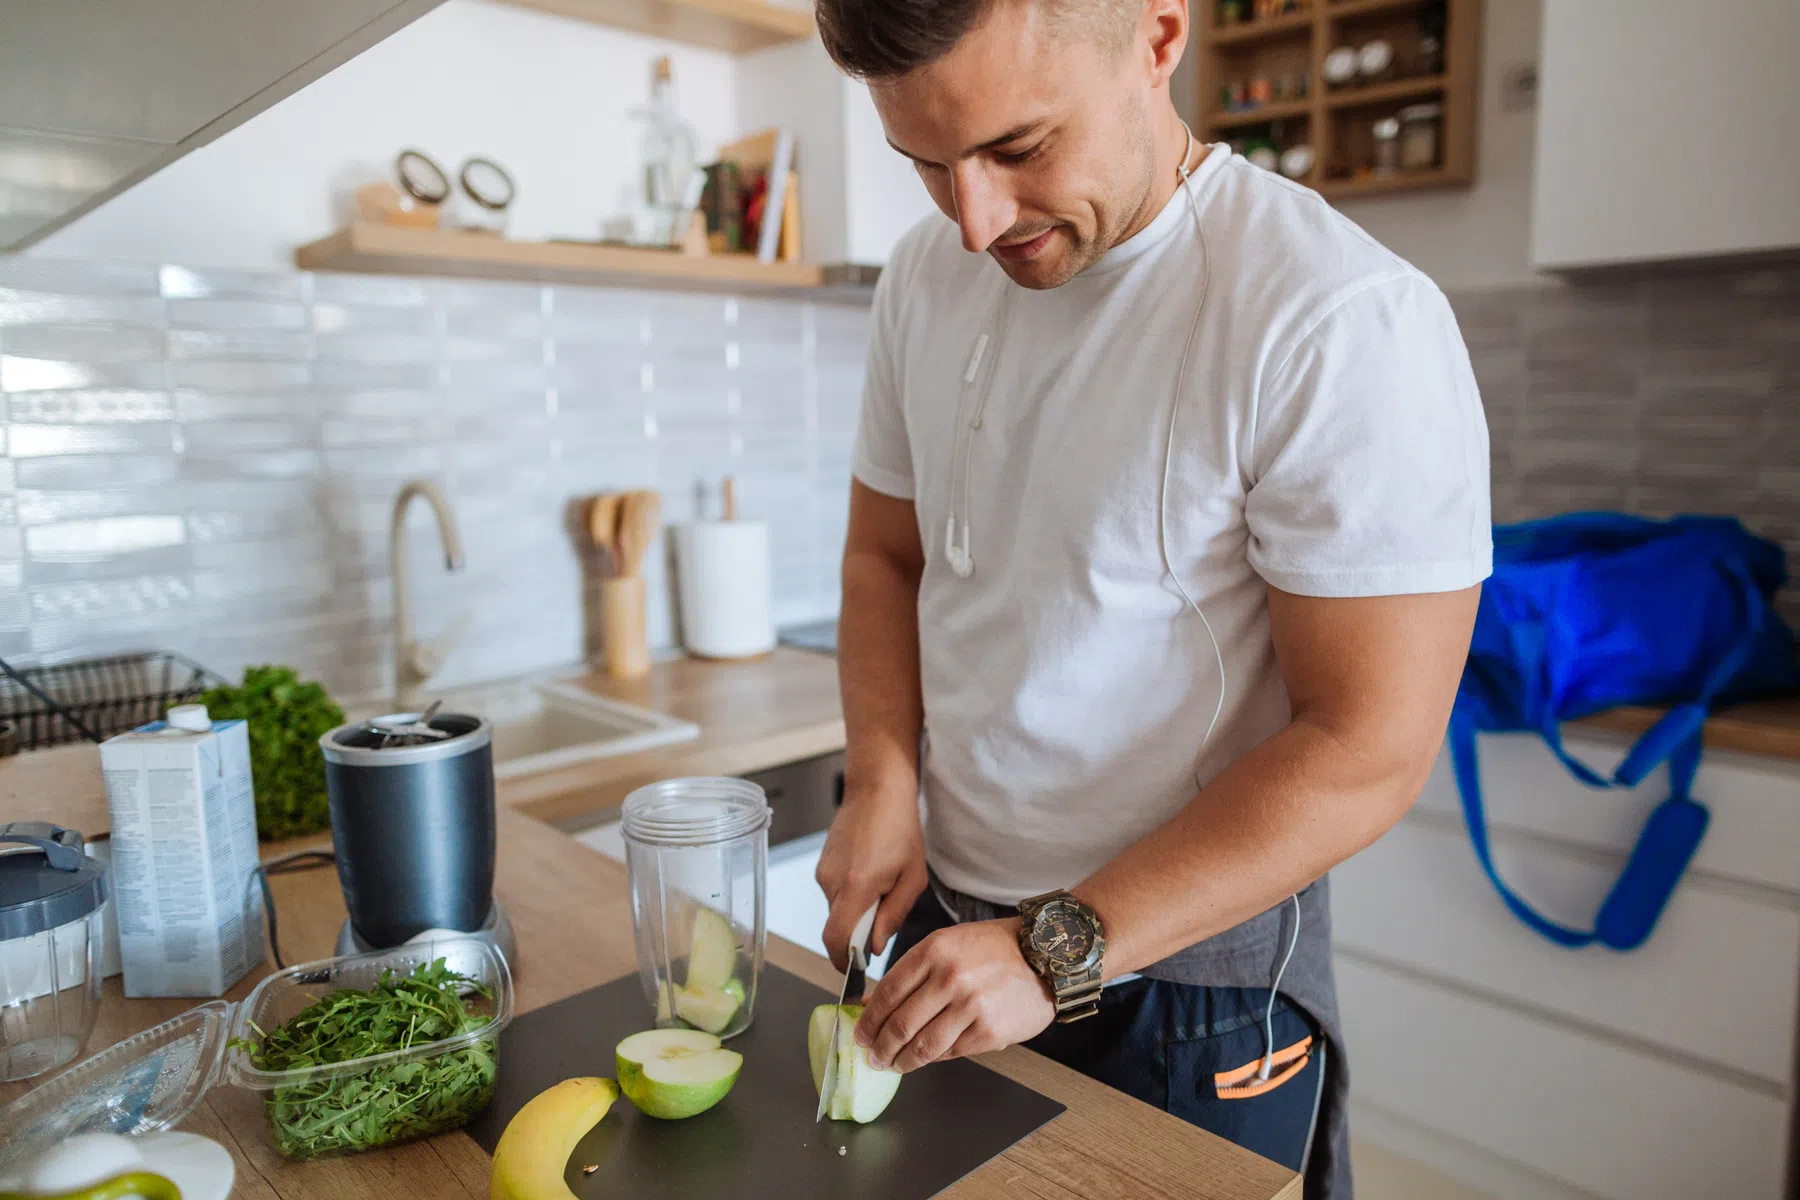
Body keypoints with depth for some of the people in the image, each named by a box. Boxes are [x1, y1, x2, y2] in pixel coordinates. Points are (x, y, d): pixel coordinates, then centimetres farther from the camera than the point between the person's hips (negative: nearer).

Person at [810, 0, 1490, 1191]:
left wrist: (1059, 951, -21)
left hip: (1189, 970, -5)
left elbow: (1369, 747, -21)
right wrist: (880, 783, -5)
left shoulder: (1345, 321, -21)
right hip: (943, 918, 6)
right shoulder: (927, 275, -2)